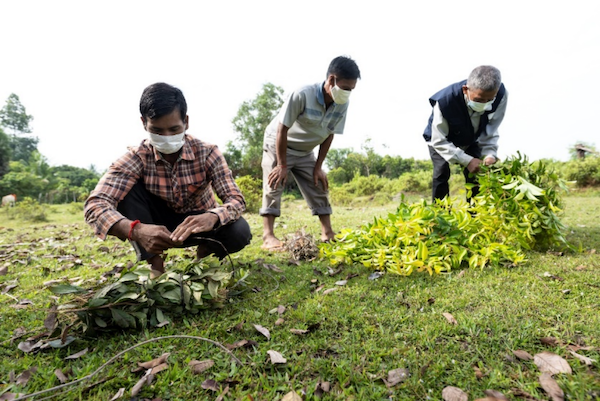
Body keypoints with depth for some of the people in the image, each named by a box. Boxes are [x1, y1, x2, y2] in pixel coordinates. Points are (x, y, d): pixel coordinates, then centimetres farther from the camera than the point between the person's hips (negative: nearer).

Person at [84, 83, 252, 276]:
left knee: (239, 233, -31)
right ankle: (153, 261, -17)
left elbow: (236, 200, -27)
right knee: (128, 189, -25)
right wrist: (135, 230, -52)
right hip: (159, 224, 1)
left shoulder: (207, 153, -20)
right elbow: (95, 205, -31)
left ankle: (208, 249, 2)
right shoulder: (137, 157, -20)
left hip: (197, 222, -1)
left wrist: (212, 217, -52)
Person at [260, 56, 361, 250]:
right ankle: (268, 236, -11)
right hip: (277, 144, -5)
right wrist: (282, 165, -23)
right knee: (274, 185, -12)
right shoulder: (302, 95, -31)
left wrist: (318, 167, -6)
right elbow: (282, 129, -26)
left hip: (305, 152, 6)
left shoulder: (342, 105, -15)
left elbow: (328, 136, -5)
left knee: (319, 187, 3)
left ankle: (328, 233, 10)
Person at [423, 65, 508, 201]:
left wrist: (490, 154, -31)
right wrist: (467, 160, -38)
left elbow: (490, 131, -15)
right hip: (441, 140, -3)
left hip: (470, 140, 3)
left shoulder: (501, 95, -30)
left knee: (475, 173, -9)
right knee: (441, 172, -20)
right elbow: (439, 141, -33)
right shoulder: (445, 100, -41)